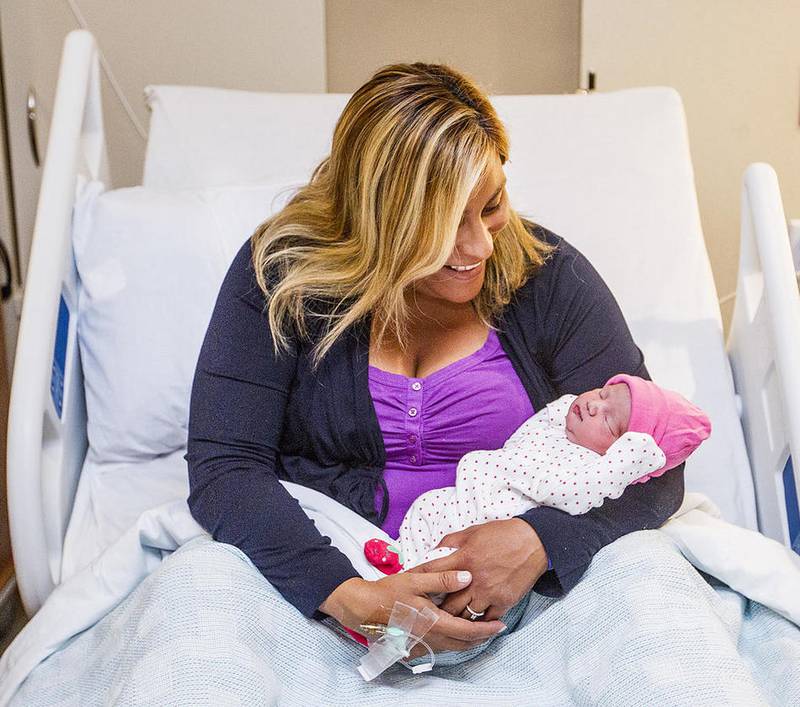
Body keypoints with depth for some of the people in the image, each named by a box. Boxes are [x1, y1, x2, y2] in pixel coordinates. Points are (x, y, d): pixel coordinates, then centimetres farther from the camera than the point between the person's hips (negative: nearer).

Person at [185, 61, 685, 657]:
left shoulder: (548, 275, -6)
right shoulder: (280, 272, -9)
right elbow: (224, 468, -15)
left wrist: (541, 541, -28)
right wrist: (347, 597, -30)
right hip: (334, 562, 1)